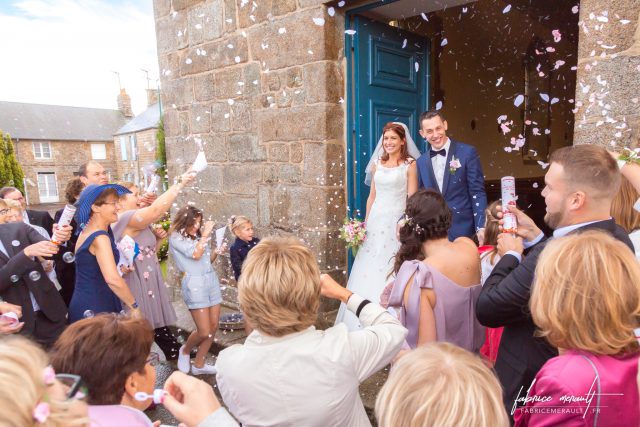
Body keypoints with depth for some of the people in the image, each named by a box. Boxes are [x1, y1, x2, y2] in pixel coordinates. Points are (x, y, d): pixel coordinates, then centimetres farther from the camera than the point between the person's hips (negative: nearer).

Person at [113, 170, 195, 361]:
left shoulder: (137, 224, 15)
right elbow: (156, 210, -31)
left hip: (149, 285, 10)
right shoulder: (126, 218, -16)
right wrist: (180, 183, -27)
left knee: (160, 327, 15)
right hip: (140, 288, -10)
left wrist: (157, 238, 3)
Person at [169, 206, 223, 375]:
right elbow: (195, 254, -16)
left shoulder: (198, 235, 15)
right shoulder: (176, 237, -3)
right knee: (204, 332, -8)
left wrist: (216, 250, 2)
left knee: (213, 326, 6)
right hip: (195, 284, -7)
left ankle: (199, 364, 20)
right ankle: (185, 351, 23)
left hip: (212, 280, 7)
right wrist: (206, 233, -10)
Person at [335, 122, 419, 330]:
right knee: (369, 270, 6)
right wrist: (365, 223, 9)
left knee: (392, 271, -3)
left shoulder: (410, 165, 0)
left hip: (398, 221, -4)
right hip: (376, 220, 5)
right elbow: (372, 196, 14)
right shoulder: (377, 163, 12)